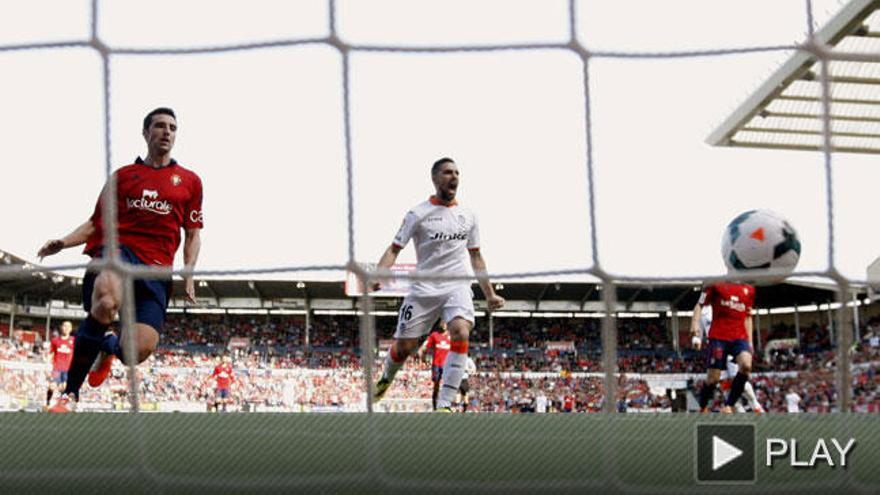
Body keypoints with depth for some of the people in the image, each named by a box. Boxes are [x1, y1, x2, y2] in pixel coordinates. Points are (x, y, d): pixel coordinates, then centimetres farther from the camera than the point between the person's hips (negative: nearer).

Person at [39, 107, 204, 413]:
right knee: (106, 302, -38)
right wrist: (64, 242, 0)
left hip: (157, 267, 1)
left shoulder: (190, 181, 19)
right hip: (117, 249, -1)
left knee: (139, 351, -18)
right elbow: (96, 223, 18)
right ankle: (69, 393, -21)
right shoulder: (122, 176, 19)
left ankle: (108, 347, 25)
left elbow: (193, 234, 18)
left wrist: (189, 273, 3)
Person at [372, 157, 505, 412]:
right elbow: (394, 249, -2)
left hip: (458, 286, 2)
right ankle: (385, 379, 37)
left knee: (461, 334, -25)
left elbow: (476, 257, 21)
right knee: (404, 346, 0)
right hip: (424, 288, -2)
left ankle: (444, 405, -25)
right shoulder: (418, 214, 0)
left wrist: (490, 294, 19)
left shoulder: (468, 216, 12)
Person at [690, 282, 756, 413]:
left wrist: (750, 341, 20)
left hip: (740, 337, 3)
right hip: (718, 337, -3)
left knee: (746, 365, -26)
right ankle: (703, 409, 19)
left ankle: (728, 406, -16)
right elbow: (700, 305, 6)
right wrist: (695, 324, -11)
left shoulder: (748, 290, 17)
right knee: (713, 378, -5)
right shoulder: (716, 286, 5)